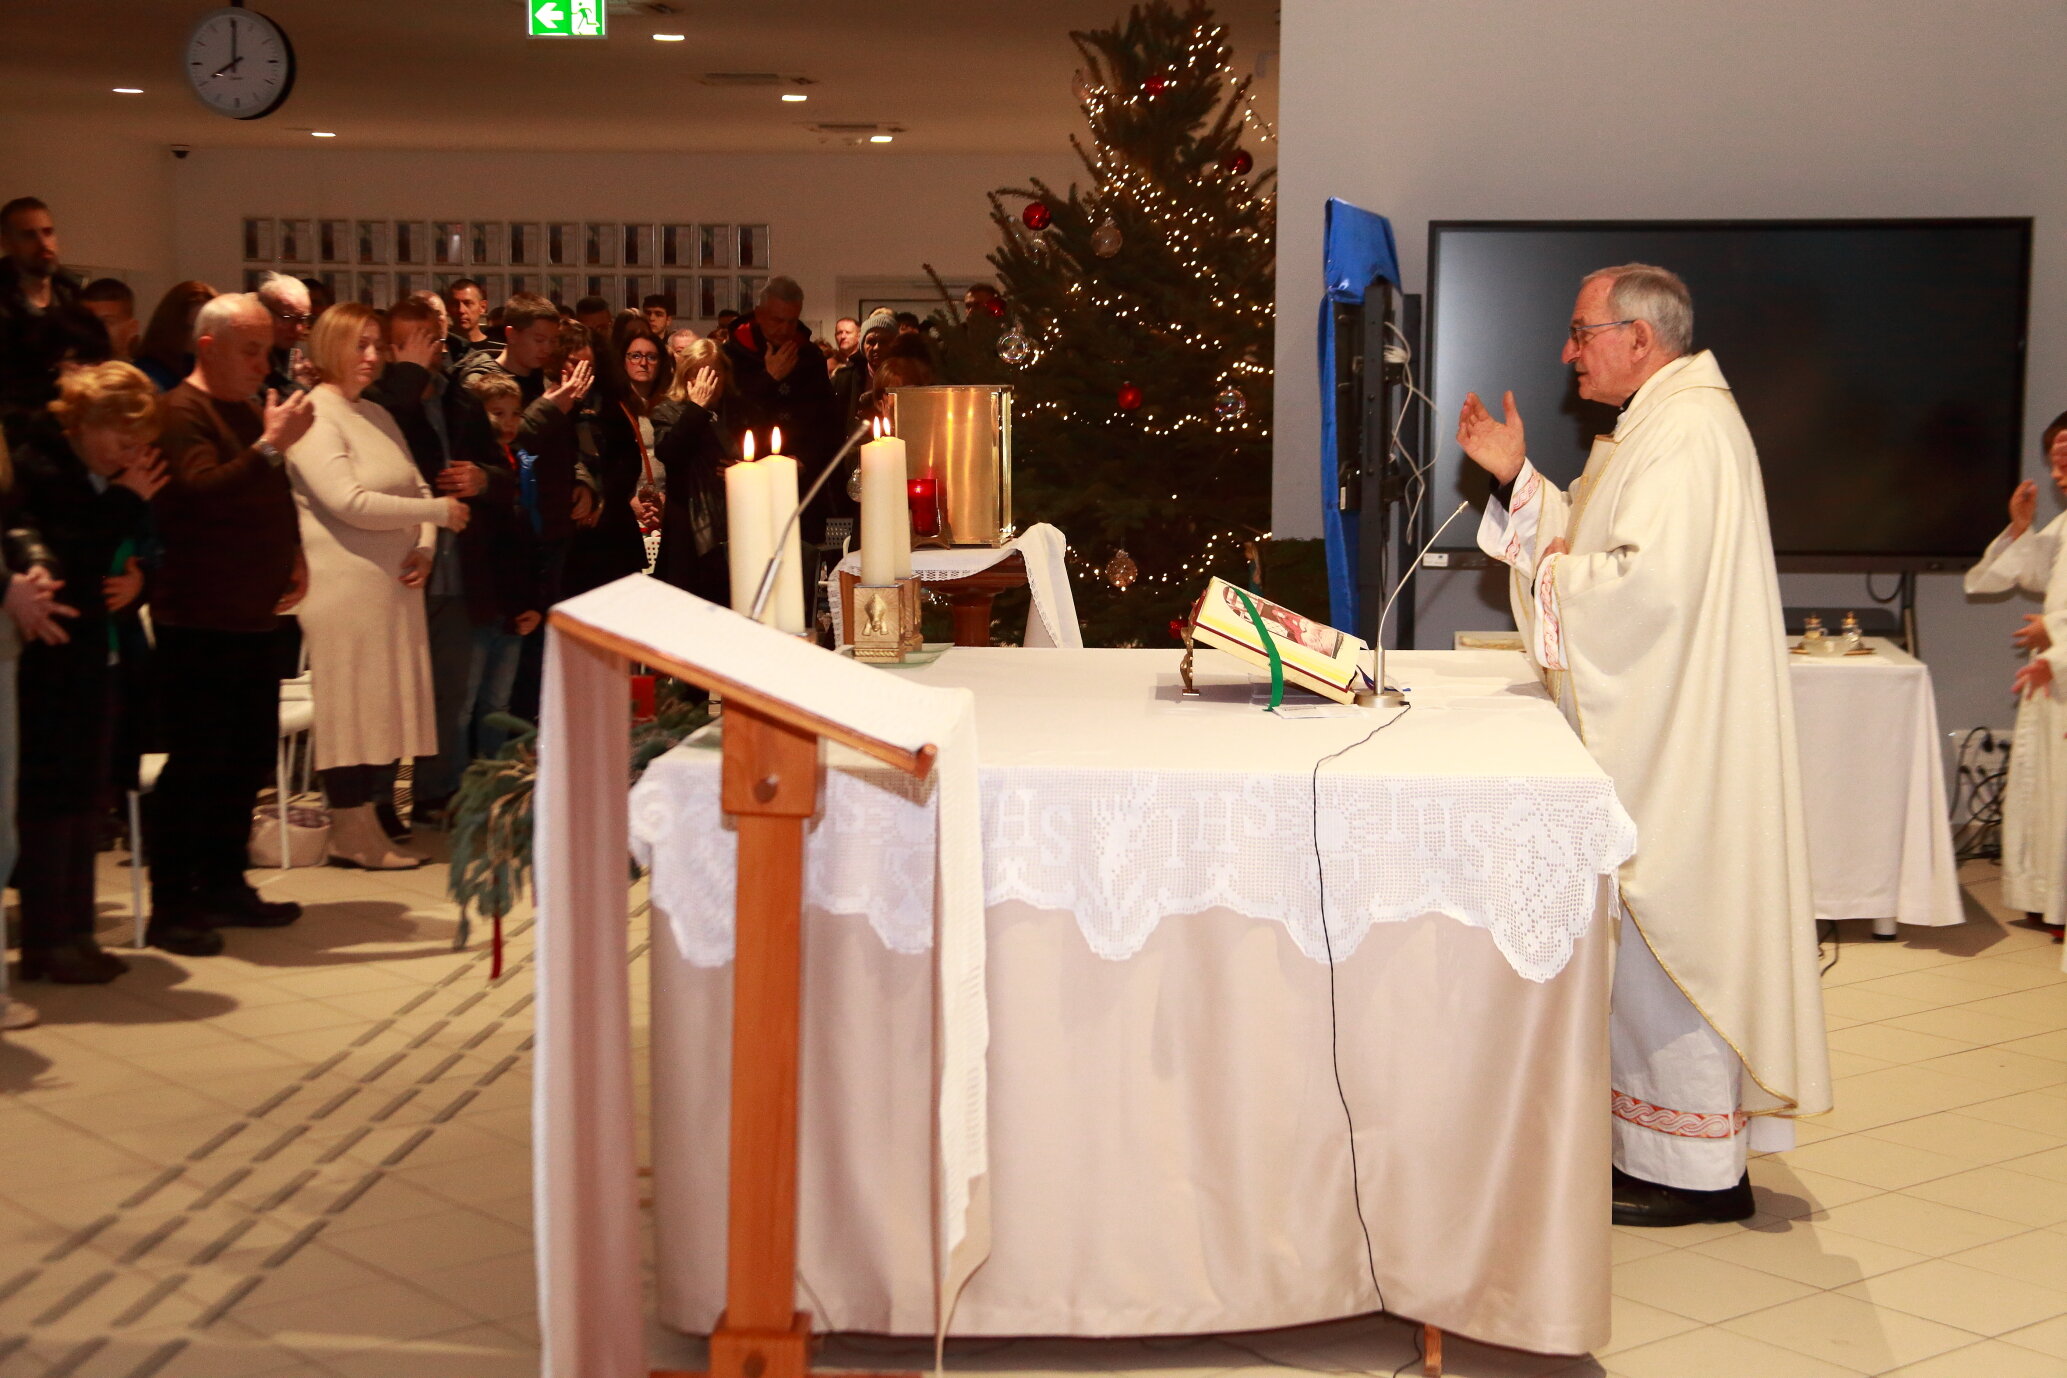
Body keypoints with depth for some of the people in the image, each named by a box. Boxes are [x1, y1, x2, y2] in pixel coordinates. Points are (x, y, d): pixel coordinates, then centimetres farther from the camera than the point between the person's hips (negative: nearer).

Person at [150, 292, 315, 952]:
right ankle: (170, 908, -2)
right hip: (199, 622, -9)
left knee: (248, 760, 12)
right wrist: (271, 445, -28)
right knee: (196, 764, -7)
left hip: (255, 618, 9)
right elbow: (203, 493, -25)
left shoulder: (250, 411, 18)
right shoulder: (180, 413, -11)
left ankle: (223, 885, 22)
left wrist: (293, 556, 11)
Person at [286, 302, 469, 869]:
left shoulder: (377, 414, 16)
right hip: (343, 585, -8)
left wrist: (424, 546, -2)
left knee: (388, 706, 10)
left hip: (395, 584, 8)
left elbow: (418, 488, 18)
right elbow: (350, 503, -18)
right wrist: (440, 513, -11)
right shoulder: (313, 416, -10)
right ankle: (352, 836, 5)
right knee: (350, 706, -3)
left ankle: (366, 821, 18)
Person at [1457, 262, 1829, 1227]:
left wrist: (1554, 575, -12)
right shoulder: (1657, 424, 16)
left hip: (1674, 740, -11)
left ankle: (1696, 1171, 5)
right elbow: (1595, 541, 21)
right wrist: (1515, 477, 11)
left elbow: (1651, 580, -28)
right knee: (1637, 936, 15)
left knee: (1662, 935, -4)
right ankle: (1644, 1140, 25)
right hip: (1643, 727, 11)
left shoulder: (1691, 433, -18)